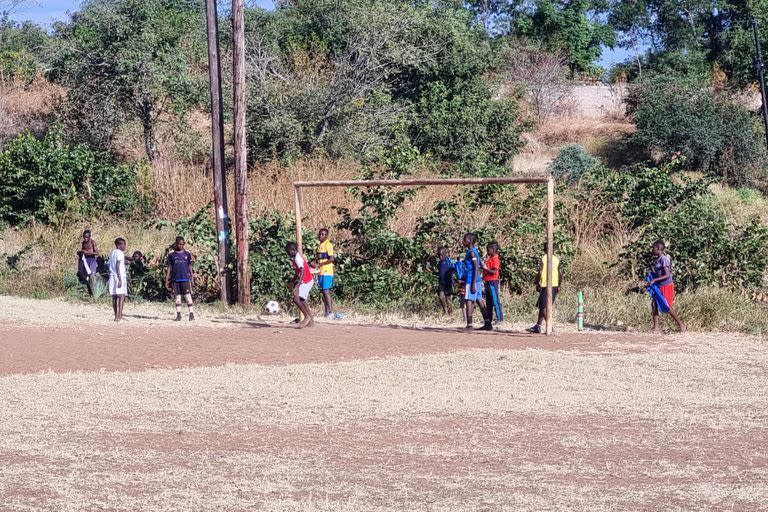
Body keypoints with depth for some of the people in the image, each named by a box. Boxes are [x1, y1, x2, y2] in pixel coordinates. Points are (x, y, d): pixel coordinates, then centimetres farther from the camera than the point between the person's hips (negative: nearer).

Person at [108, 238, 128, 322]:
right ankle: (119, 316, -21)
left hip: (112, 276, 9)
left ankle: (117, 315, 15)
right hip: (120, 276, -9)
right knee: (122, 296, -11)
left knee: (114, 296, 10)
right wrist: (120, 279, -20)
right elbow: (117, 266, -17)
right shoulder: (120, 253, -10)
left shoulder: (112, 252, 16)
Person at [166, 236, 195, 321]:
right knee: (177, 297, 4)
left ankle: (191, 314, -7)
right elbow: (169, 268, 9)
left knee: (188, 297, -8)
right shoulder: (172, 255, 8)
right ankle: (178, 315, 9)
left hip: (185, 279, -1)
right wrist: (167, 280, 5)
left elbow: (190, 267, 11)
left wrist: (192, 278, 7)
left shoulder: (187, 254, 8)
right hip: (175, 279, 1)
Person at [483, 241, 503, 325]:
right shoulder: (490, 259, 16)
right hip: (488, 282, 10)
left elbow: (494, 272, -20)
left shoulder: (495, 259, -12)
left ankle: (500, 318, -8)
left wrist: (486, 269, -19)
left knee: (495, 300, -9)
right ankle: (489, 318, 17)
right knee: (488, 301, 12)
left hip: (493, 281, -10)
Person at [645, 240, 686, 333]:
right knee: (654, 305, 3)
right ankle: (656, 328, 6)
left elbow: (667, 275, -25)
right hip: (659, 287, 9)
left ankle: (681, 325, 8)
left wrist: (654, 280, -26)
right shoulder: (656, 260, 9)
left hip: (666, 286, -9)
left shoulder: (664, 259, -18)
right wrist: (649, 281, 7)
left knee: (668, 308, -4)